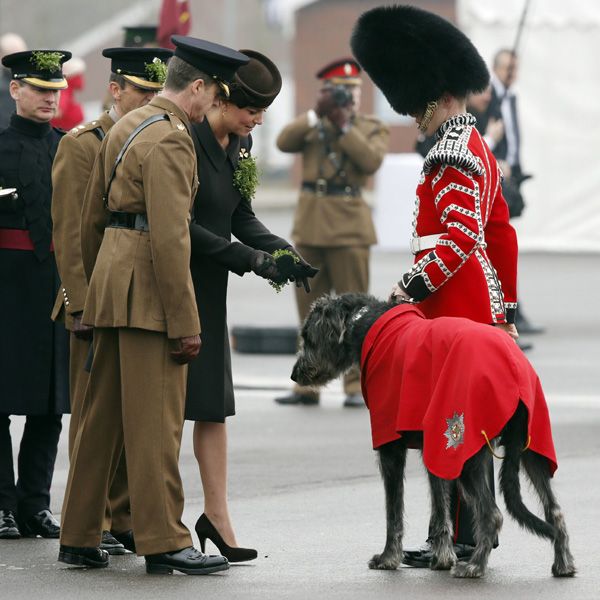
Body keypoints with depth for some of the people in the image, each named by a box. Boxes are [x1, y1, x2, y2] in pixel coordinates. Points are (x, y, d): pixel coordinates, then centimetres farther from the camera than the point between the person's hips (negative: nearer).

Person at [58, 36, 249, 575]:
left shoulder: (124, 128, 15)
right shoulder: (171, 140, -15)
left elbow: (92, 219, 20)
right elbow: (170, 237, -21)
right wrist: (186, 324, -19)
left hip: (111, 282, 9)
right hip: (149, 293, -9)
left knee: (102, 419, 12)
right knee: (156, 421, -5)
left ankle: (79, 538, 15)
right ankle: (164, 541, -2)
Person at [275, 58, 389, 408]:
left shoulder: (373, 129, 7)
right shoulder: (312, 126, 14)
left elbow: (372, 161, -11)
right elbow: (284, 142, -4)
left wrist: (344, 126, -13)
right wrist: (316, 114, -11)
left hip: (349, 225, -3)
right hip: (309, 222, 3)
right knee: (310, 309, 7)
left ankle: (357, 386, -2)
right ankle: (308, 385, 12)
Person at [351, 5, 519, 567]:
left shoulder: (453, 153, -14)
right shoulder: (478, 149, 18)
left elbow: (460, 236, -23)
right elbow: (502, 236, 22)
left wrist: (412, 285, -23)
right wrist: (505, 310, 26)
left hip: (454, 309, -10)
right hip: (481, 307, 10)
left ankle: (459, 540, -8)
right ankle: (478, 534, 17)